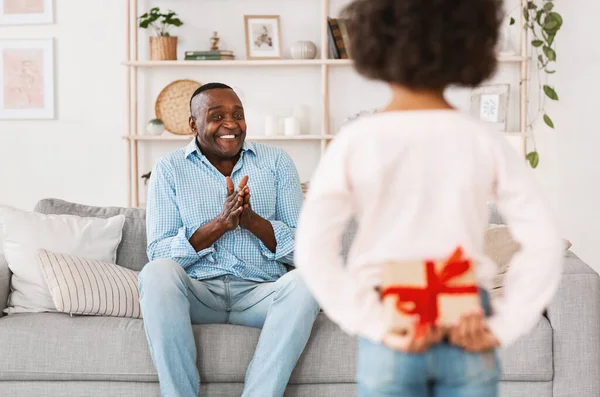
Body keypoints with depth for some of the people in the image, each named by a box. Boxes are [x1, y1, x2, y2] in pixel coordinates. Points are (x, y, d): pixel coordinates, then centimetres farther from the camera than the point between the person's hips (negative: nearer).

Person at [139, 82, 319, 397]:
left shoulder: (277, 163, 9)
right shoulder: (169, 169, 6)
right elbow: (158, 253, -4)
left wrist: (252, 220, -14)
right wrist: (220, 223, -17)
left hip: (261, 292, 1)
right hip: (196, 293, 0)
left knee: (306, 282, -30)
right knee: (157, 274, -32)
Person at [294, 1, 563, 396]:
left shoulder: (354, 142, -8)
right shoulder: (486, 142, -5)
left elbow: (313, 250, -12)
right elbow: (544, 242, -8)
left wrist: (378, 326, -10)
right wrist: (503, 326, -6)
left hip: (390, 340, -1)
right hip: (467, 336, 1)